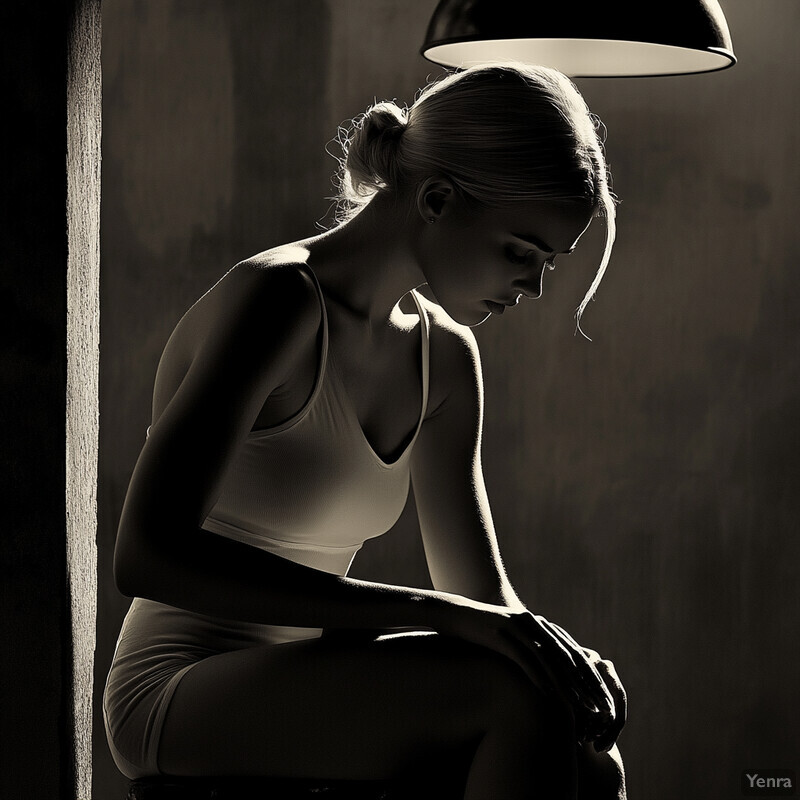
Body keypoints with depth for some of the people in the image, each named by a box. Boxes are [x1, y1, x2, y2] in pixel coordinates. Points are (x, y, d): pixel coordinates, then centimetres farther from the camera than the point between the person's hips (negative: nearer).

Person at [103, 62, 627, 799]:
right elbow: (149, 555, -27)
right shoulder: (276, 302, -16)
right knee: (520, 695, -29)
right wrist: (429, 612, -30)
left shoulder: (445, 358, 9)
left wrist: (552, 649, -12)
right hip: (182, 701, -7)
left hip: (307, 700, 7)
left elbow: (481, 592, 14)